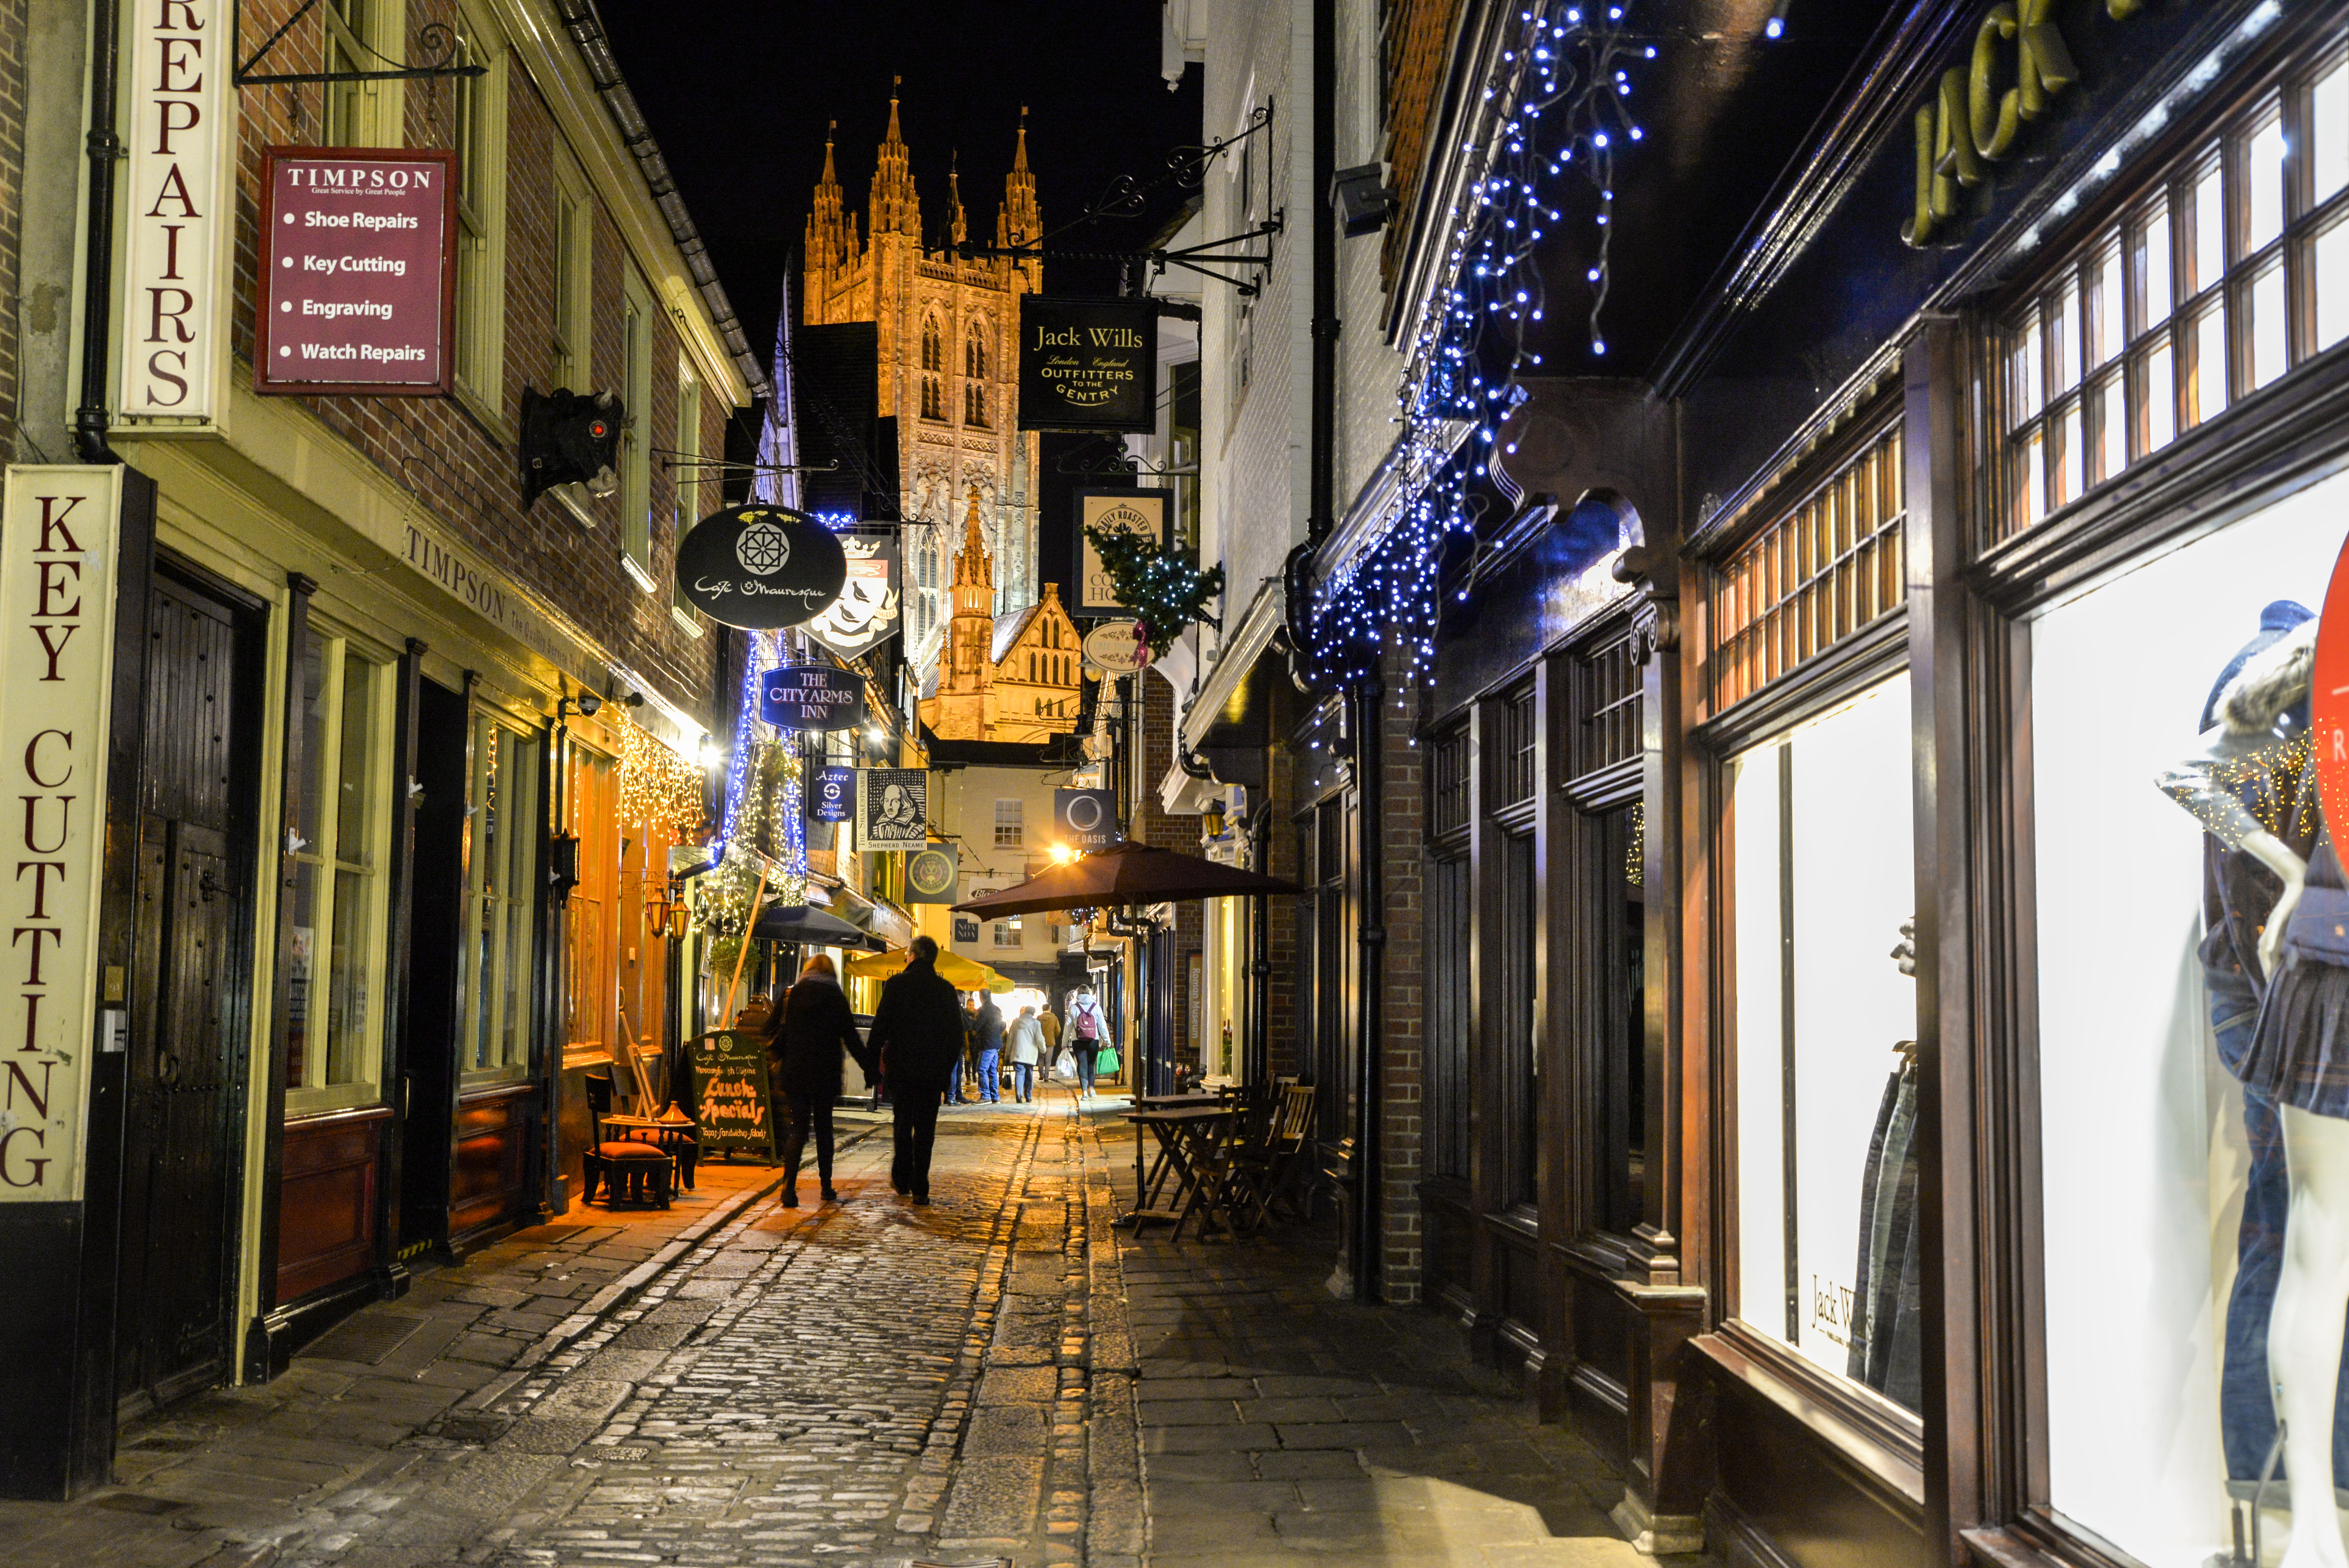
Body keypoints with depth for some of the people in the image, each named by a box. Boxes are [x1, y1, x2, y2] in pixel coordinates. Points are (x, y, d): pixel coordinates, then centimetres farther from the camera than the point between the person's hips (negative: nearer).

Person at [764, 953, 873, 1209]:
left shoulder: (791, 995, 3)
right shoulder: (836, 998, -2)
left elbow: (772, 1030, 3)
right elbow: (851, 1038, -3)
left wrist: (777, 1063, 15)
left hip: (794, 1072, 1)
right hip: (825, 1073, -1)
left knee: (799, 1128, 2)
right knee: (824, 1128, 13)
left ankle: (789, 1185, -16)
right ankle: (826, 1187, 17)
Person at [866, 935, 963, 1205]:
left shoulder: (896, 984, -5)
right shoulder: (946, 989, 1)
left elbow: (882, 1024, -7)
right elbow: (956, 1033, 5)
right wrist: (948, 1066, 14)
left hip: (900, 1064, -1)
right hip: (933, 1068, 1)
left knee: (903, 1121, 17)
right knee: (926, 1127, 4)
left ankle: (902, 1177, 17)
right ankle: (920, 1188, 1)